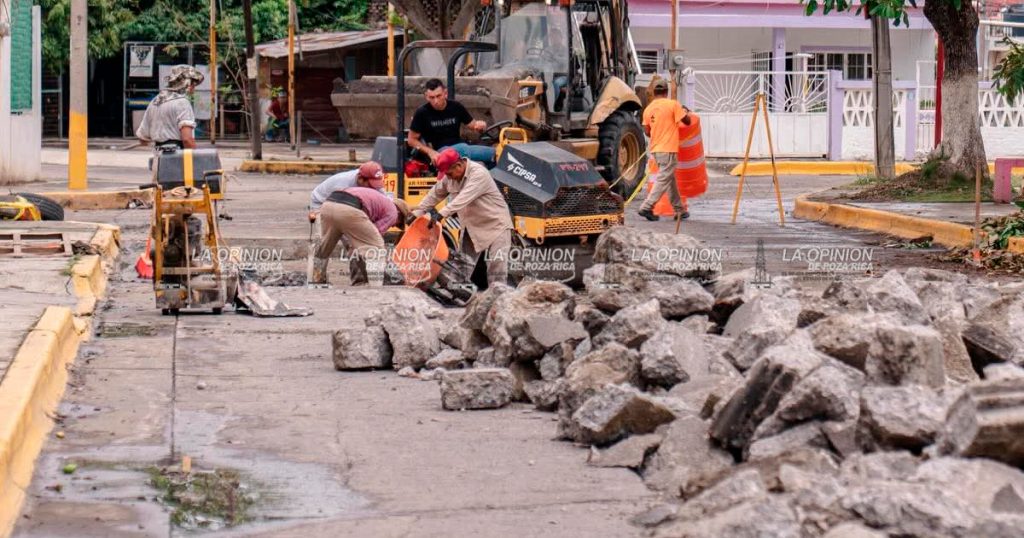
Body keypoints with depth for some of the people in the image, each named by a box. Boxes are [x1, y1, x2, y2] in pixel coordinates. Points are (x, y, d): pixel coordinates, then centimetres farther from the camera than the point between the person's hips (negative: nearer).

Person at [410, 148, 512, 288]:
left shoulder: (479, 174, -25)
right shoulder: (449, 177, -1)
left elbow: (464, 198, -37)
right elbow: (435, 194, 11)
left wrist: (442, 213, -44)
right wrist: (417, 213, 9)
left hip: (496, 225, -8)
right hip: (472, 228, 8)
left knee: (496, 270, -15)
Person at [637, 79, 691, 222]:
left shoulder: (648, 109, 7)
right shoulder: (673, 104, -8)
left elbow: (647, 131, 6)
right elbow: (687, 121, -5)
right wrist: (685, 112, 16)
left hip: (655, 149, 7)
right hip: (668, 149, -7)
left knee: (670, 178, 16)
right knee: (663, 180, -6)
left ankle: (680, 210, 20)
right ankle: (647, 207, -16)